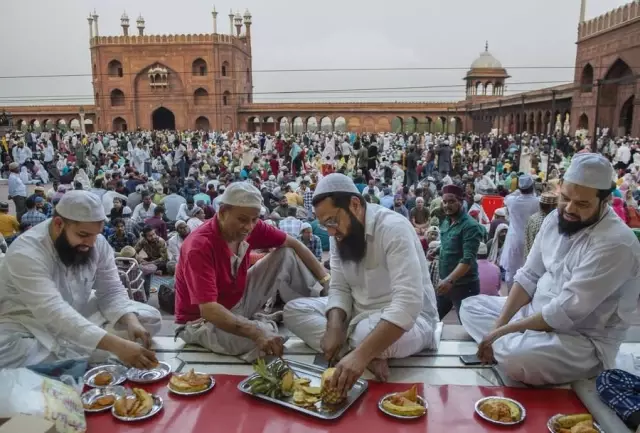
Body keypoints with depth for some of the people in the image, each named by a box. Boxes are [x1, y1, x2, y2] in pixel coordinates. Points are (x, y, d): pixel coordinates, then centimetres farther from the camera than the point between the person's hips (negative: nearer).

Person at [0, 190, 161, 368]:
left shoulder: (98, 243, -10)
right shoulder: (26, 253, -29)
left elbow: (112, 292, -7)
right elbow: (54, 313, -40)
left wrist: (131, 322, -30)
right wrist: (116, 345, -50)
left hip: (81, 318, 5)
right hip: (30, 330, -5)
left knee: (150, 317, -11)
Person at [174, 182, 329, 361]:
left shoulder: (250, 226, -12)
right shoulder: (199, 246, -32)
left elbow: (291, 244, 0)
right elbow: (208, 309, -39)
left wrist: (324, 277, -9)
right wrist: (256, 333, -49)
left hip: (238, 301, 7)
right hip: (202, 321, -7)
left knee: (286, 255, -4)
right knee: (266, 338, -35)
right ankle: (266, 324, 1)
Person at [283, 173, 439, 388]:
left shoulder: (393, 228, -26)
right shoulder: (340, 235, -2)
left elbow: (408, 302, -36)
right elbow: (340, 288, 1)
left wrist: (360, 354, -45)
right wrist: (334, 327, -21)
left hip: (406, 317, -8)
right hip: (359, 313, 9)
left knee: (367, 333, -41)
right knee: (293, 310, -7)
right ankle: (370, 356, -18)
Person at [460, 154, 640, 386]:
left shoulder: (615, 243, -25)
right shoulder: (555, 218, -1)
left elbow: (567, 311, -28)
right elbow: (529, 276, 2)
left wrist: (505, 330, -21)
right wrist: (499, 324, -10)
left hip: (584, 339, -8)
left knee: (517, 358, -35)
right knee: (470, 306, 7)